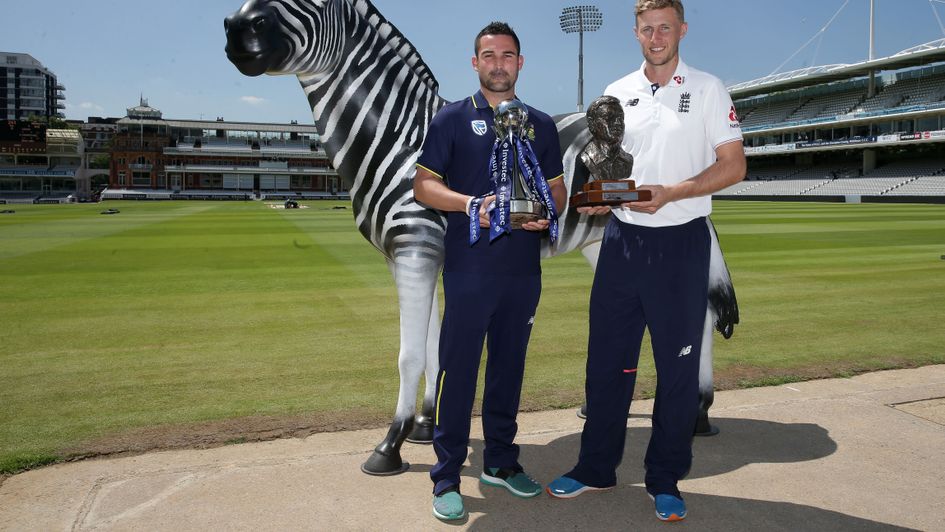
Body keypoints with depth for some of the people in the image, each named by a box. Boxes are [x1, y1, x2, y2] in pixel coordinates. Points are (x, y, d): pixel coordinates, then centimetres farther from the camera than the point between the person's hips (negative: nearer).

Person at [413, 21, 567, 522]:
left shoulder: (541, 124, 15)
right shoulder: (453, 118, 4)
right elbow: (423, 184, -1)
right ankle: (447, 478, 6)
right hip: (469, 268, -4)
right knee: (458, 368, -3)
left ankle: (500, 462, 27)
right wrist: (472, 205, -17)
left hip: (524, 268, 4)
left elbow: (558, 188, 18)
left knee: (509, 367, 12)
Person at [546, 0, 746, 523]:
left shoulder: (707, 89, 1)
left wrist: (670, 194, -18)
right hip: (622, 239, 4)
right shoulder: (616, 94, 12)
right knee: (606, 358, 8)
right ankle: (596, 466, 23)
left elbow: (733, 166, -5)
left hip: (681, 243, -3)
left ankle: (665, 479, 19)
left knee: (678, 365, 4)